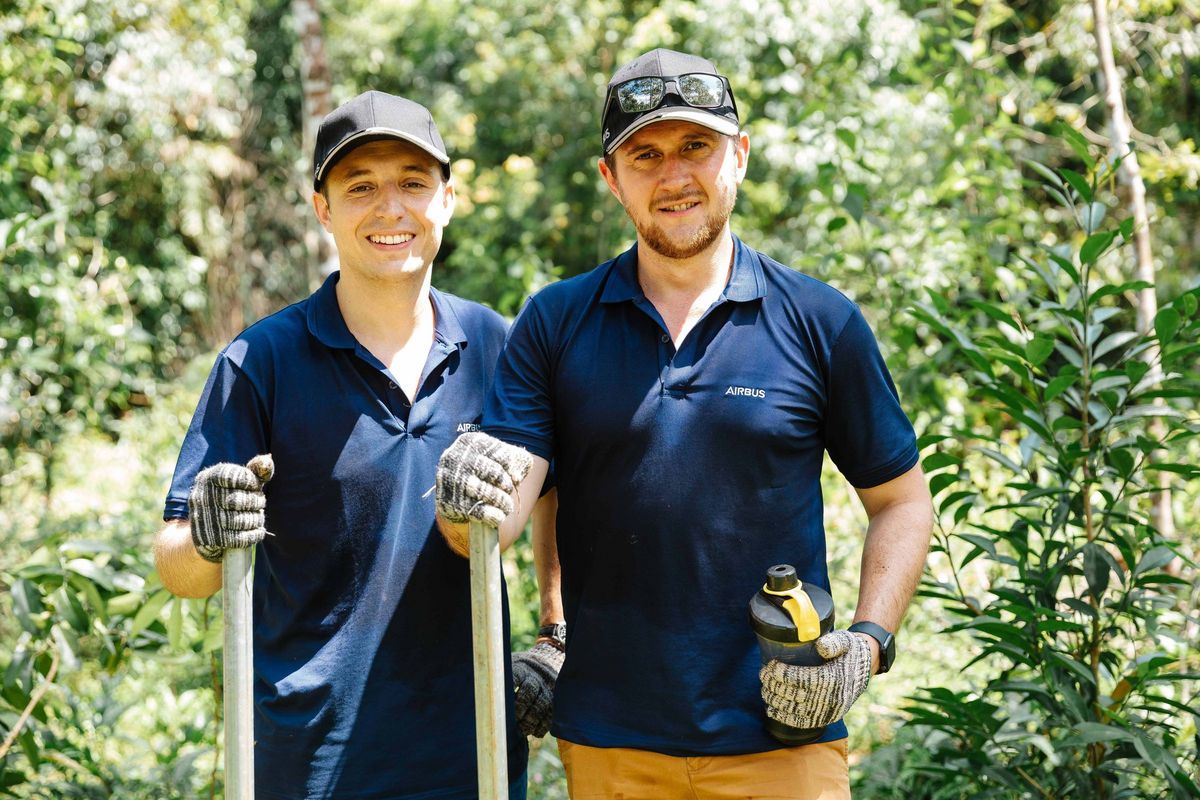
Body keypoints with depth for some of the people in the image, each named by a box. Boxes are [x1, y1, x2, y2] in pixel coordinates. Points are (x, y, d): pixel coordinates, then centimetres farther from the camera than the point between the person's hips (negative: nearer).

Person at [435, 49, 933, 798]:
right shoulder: (555, 322, 3)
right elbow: (502, 514, -4)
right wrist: (466, 504, -26)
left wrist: (870, 641, -7)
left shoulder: (821, 321, 1)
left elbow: (902, 501, 7)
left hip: (784, 736, -1)